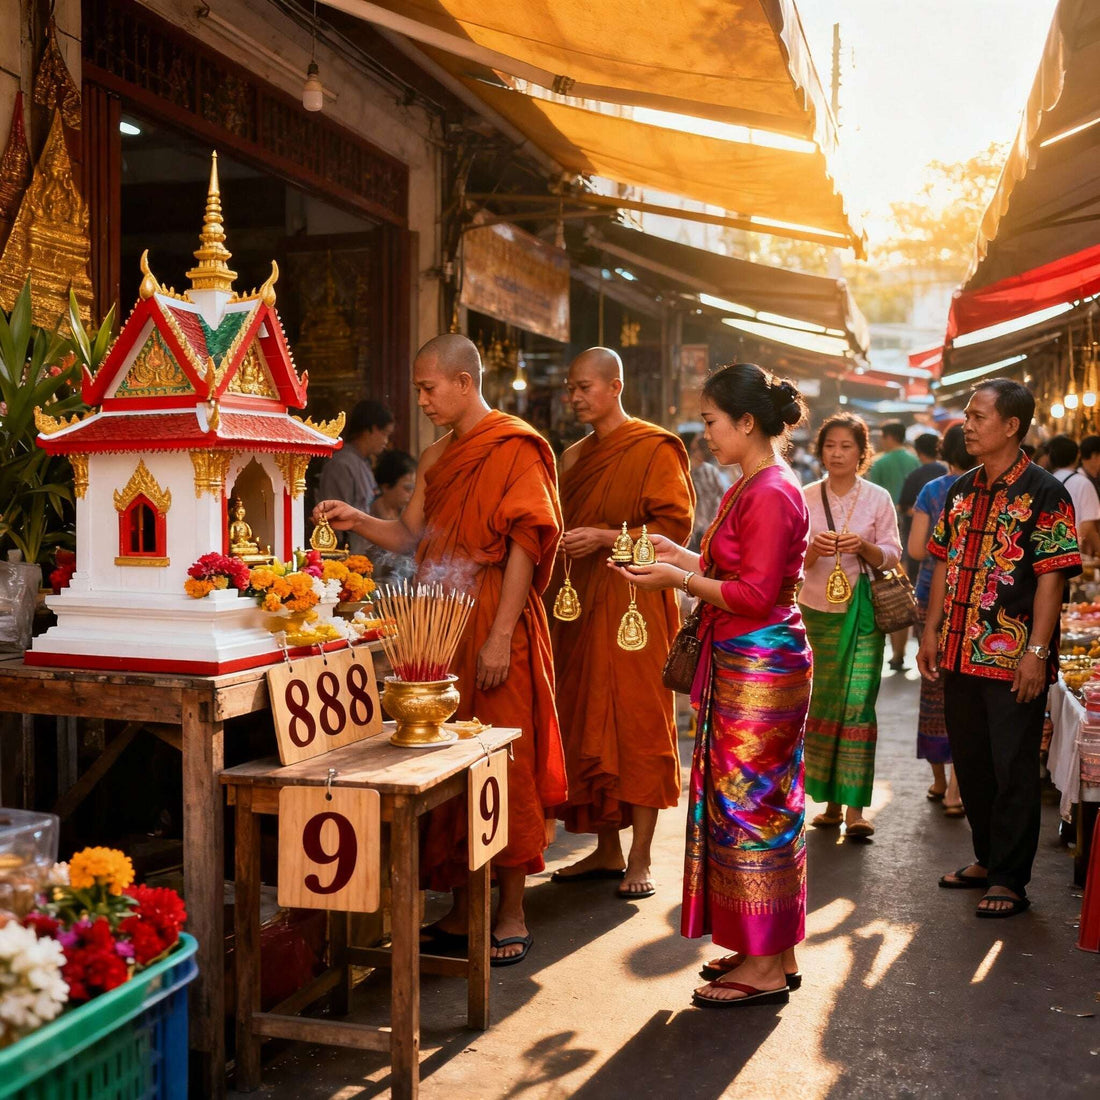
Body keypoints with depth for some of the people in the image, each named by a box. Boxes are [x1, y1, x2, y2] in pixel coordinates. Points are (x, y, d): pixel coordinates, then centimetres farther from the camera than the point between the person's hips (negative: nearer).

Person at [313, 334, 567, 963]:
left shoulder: (515, 449, -7)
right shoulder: (437, 459, 17)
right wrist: (359, 522, -1)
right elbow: (412, 538, 17)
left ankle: (512, 914, 10)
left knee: (503, 764, -1)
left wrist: (500, 636, -18)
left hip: (496, 632, -7)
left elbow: (525, 545, -13)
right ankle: (462, 909, 21)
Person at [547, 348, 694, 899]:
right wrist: (560, 543, 10)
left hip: (633, 605, -7)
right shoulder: (574, 457, 18)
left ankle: (639, 860, 3)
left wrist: (605, 538, -18)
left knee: (637, 726, -4)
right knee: (584, 726, 7)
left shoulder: (654, 449, -4)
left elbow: (676, 525, -12)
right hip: (579, 605, 7)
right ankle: (606, 850, 18)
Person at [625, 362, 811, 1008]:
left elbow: (756, 595, -21)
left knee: (751, 804, -3)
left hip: (760, 668, -10)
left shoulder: (771, 494, -17)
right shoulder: (753, 488, 15)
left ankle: (767, 967, 9)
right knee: (756, 803, 14)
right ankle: (768, 951, 25)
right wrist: (679, 555, 16)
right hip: (743, 665, 10)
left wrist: (679, 579, -16)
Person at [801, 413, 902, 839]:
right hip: (817, 610, 2)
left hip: (863, 611, -2)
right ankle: (830, 801, 16)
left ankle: (854, 808, -7)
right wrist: (814, 549, -18)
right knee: (822, 703, 5)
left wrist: (864, 547, -17)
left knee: (858, 703, -9)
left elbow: (892, 554, 2)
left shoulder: (878, 498, 3)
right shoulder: (806, 498, 6)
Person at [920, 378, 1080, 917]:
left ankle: (1009, 879, 12)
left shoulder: (1044, 494, -9)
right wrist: (932, 631, 11)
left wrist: (1037, 650, -18)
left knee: (1013, 769, 1)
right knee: (971, 761, 16)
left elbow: (1052, 576, -13)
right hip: (961, 651, 7)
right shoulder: (962, 491, 11)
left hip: (1014, 658, -7)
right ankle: (987, 858, 31)